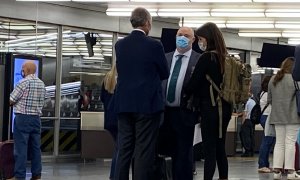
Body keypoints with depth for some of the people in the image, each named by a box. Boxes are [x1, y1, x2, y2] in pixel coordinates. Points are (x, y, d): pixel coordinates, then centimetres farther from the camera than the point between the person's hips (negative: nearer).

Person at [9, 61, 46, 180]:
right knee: (35, 147, 10)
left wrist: (19, 103, 12)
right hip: (36, 118, 7)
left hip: (22, 118, -7)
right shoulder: (42, 84, 10)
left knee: (21, 148, -4)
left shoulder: (24, 82, -12)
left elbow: (11, 101, -8)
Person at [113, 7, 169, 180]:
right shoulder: (154, 45, -10)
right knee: (144, 151, -1)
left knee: (124, 150, 9)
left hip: (124, 104, 5)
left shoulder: (120, 45, 3)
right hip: (148, 103, -4)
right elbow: (165, 73, 2)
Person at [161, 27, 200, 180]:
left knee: (184, 153, 2)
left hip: (185, 113, -4)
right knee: (173, 152, 13)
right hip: (166, 111, 4)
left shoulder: (199, 60, -3)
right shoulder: (166, 58, 12)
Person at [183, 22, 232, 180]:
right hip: (225, 108, 7)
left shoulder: (206, 58, -13)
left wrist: (184, 98, 4)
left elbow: (194, 82, -10)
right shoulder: (225, 58, 9)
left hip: (210, 108, -7)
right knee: (220, 148, 14)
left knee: (209, 150, -6)